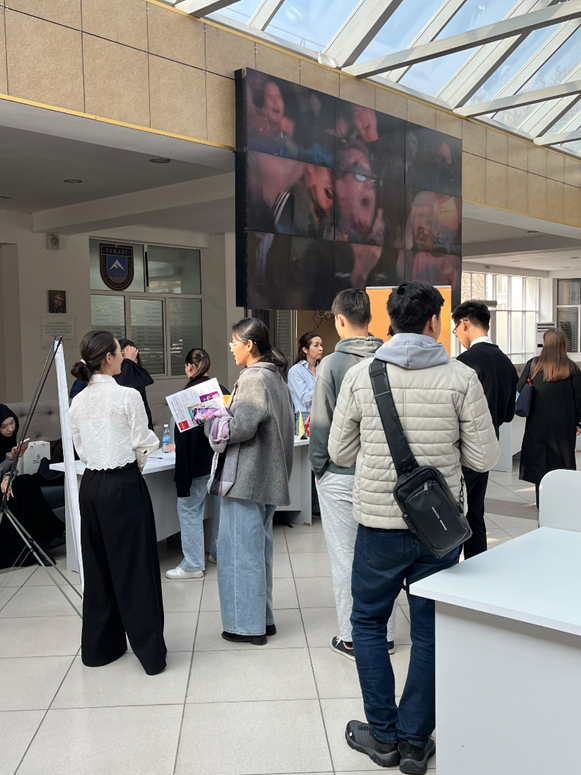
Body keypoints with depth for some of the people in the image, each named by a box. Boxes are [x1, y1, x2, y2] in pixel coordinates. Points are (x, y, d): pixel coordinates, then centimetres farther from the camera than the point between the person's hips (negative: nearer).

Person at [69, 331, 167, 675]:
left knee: (98, 566, 15)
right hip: (124, 485, -6)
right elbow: (143, 442, -6)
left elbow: (82, 448, 10)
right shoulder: (128, 396, -12)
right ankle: (150, 650, 11)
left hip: (91, 486, 6)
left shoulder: (78, 402, 5)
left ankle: (100, 646, 26)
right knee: (134, 567, 2)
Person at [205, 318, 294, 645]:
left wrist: (210, 421, -6)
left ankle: (246, 624, 10)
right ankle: (262, 618, 27)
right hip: (267, 477, 10)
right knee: (260, 547, 17)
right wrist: (225, 413, 15)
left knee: (241, 548, 0)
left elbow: (241, 426, -23)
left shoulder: (254, 379, -16)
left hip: (246, 477, -10)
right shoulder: (275, 377, 14)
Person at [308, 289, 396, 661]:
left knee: (345, 556, 7)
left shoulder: (332, 364, -13)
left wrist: (318, 465, 2)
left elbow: (322, 422, -11)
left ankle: (352, 637, 17)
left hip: (341, 476, -4)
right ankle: (383, 633, 25)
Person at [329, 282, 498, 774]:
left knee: (368, 622, 18)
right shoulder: (462, 378, -8)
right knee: (430, 632, 15)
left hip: (379, 523, 0)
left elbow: (340, 452, 1)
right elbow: (483, 458, -4)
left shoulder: (360, 375, -5)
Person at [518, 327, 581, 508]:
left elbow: (519, 392, -2)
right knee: (561, 460, 9)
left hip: (538, 423, 0)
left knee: (539, 461, 10)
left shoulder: (533, 365, -6)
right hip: (563, 424, 0)